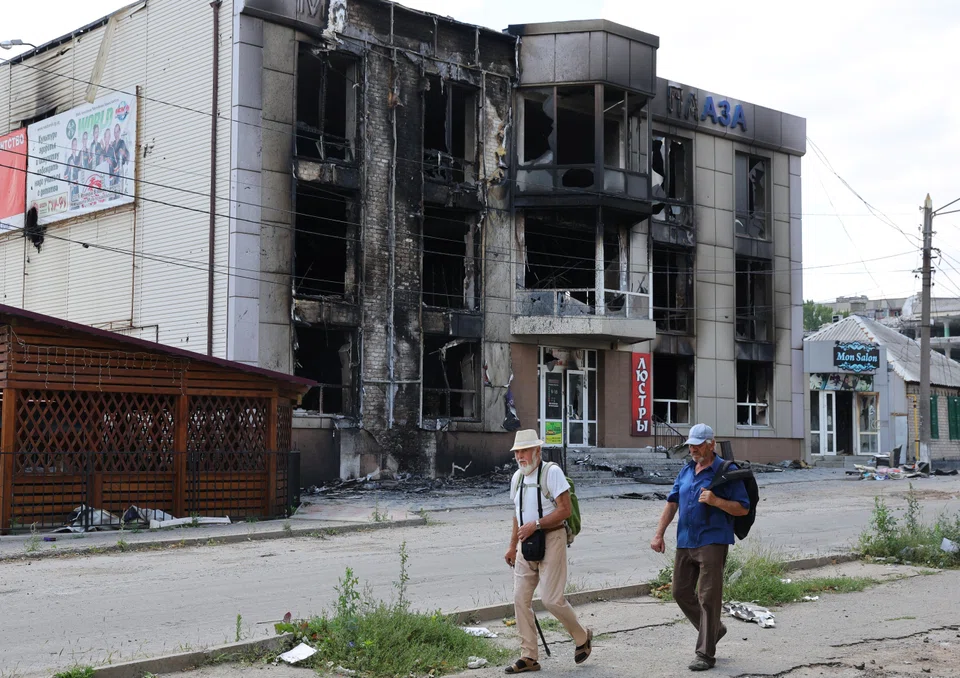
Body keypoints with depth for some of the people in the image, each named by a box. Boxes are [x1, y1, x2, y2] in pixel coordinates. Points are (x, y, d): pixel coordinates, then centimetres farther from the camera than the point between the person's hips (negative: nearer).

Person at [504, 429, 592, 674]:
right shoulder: (517, 477, 11)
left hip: (551, 540, -7)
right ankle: (529, 657, 11)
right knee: (520, 598, 2)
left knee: (551, 598, -8)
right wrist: (513, 546, 19)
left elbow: (565, 510, -16)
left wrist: (535, 525, -21)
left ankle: (582, 637, 19)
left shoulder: (551, 472, -11)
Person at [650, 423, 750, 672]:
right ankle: (714, 629, 31)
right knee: (681, 592, 11)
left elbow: (743, 509, -7)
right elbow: (672, 503, 16)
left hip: (712, 542, -7)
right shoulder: (685, 471, 14)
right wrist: (659, 534, 9)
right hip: (685, 542, 7)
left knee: (708, 597, -6)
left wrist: (716, 501, -22)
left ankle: (706, 654, 1)